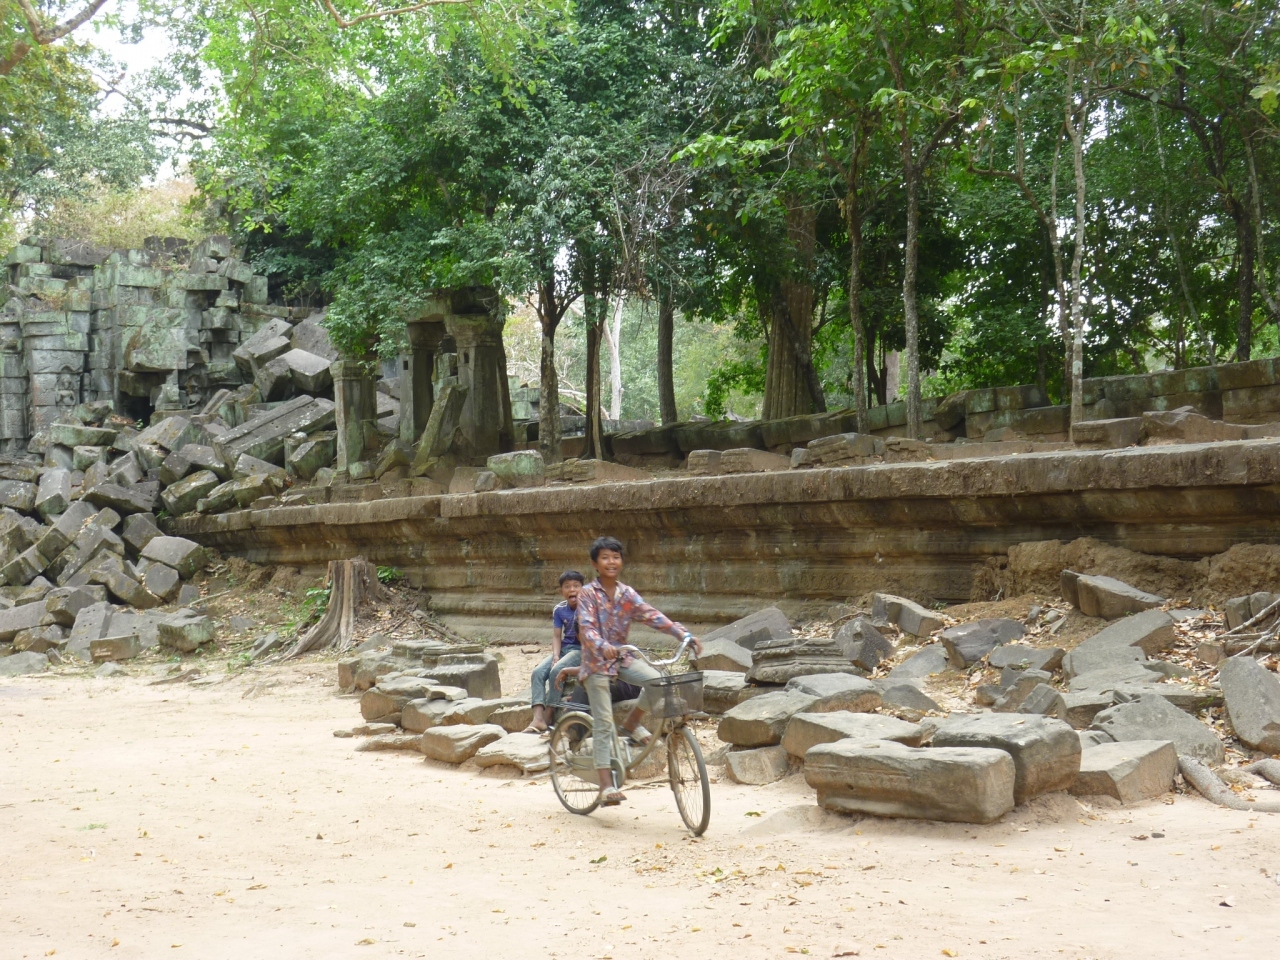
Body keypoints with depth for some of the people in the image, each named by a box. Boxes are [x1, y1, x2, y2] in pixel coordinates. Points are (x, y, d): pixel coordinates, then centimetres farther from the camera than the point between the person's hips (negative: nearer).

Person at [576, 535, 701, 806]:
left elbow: (653, 616, -9)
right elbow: (586, 627, -23)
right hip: (597, 661, -4)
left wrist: (683, 634, -23)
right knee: (603, 723, -9)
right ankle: (606, 785, -9)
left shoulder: (627, 594, 2)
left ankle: (631, 725, 4)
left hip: (622, 657, 4)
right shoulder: (588, 594, -10)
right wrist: (603, 647, -44)